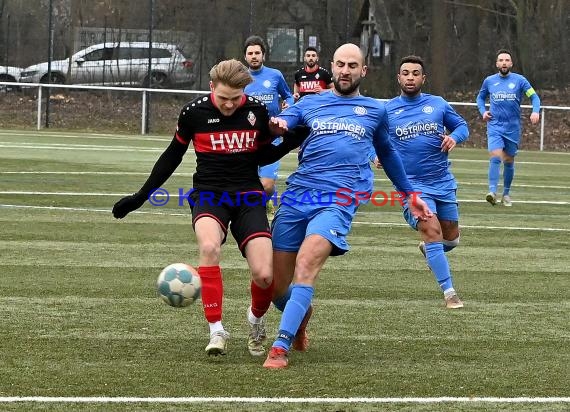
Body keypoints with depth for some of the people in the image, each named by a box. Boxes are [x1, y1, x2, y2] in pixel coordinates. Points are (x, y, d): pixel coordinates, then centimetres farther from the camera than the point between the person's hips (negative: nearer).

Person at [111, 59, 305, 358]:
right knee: (209, 247, -35)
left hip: (248, 195, 1)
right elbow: (173, 155, 10)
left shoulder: (257, 111, -1)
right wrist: (141, 196, 12)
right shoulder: (194, 112, -4)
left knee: (264, 275, -14)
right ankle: (216, 331, -24)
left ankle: (256, 320, 23)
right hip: (209, 194, -1)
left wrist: (290, 142, -5)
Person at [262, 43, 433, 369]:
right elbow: (279, 123, 2)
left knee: (305, 267, -26)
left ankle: (281, 348, -28)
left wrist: (410, 194, 38)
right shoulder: (310, 104, 19)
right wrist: (275, 125, -23)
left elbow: (387, 153, 35)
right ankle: (301, 314, 36)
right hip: (297, 195, 2)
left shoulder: (375, 110, 20)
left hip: (339, 199, -2)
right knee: (276, 286, 1)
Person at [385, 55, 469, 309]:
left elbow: (461, 125, 13)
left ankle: (428, 249, 50)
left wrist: (454, 137, -10)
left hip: (443, 182, 3)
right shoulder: (387, 110, 1)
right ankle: (449, 293, -17)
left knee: (450, 237, 13)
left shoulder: (437, 104, 5)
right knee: (432, 231, -20)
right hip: (411, 184, -3)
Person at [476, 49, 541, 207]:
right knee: (495, 157, -19)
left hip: (513, 128, 0)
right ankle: (492, 192, -26)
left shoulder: (519, 80, 0)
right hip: (495, 127, 0)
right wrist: (483, 111, 3)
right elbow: (480, 97, 21)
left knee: (509, 161, 9)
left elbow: (534, 96, 1)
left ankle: (506, 194, 24)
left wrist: (535, 111, -18)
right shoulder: (489, 81, 5)